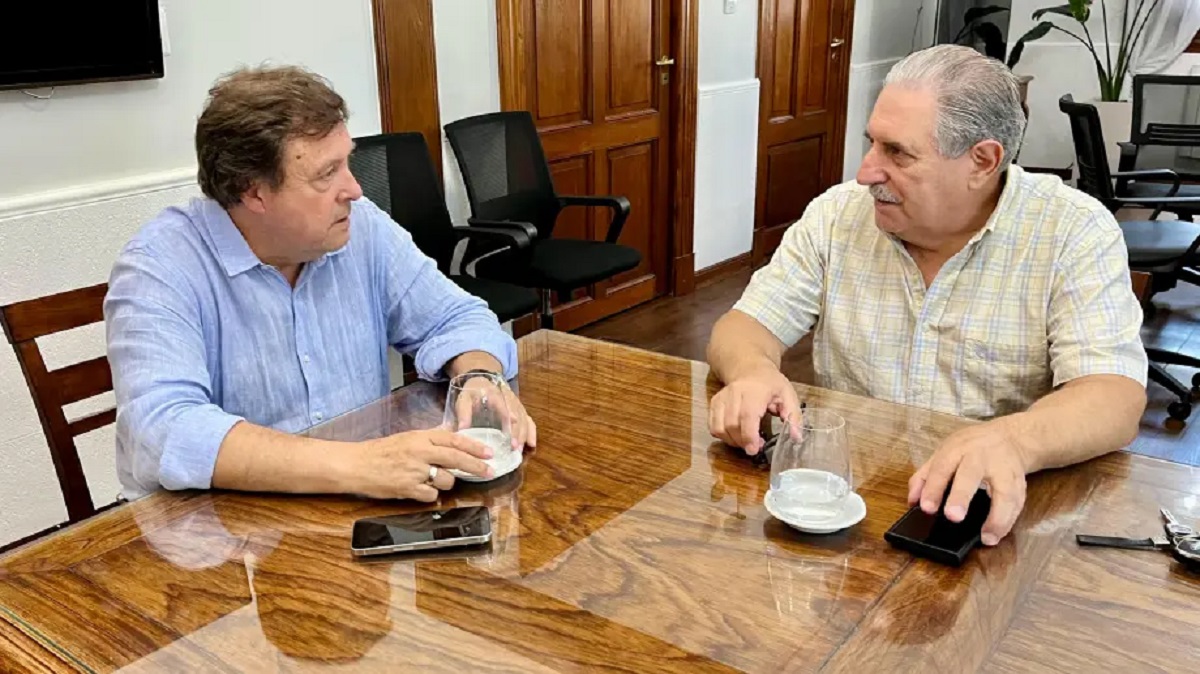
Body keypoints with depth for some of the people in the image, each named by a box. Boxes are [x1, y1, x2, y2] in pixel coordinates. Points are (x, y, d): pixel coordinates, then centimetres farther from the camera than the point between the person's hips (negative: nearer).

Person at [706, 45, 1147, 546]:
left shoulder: (1076, 234, -6)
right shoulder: (839, 214, 3)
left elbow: (1114, 401, -16)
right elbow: (743, 329, 2)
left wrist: (1011, 442, -38)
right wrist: (753, 371, -24)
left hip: (993, 512, -2)